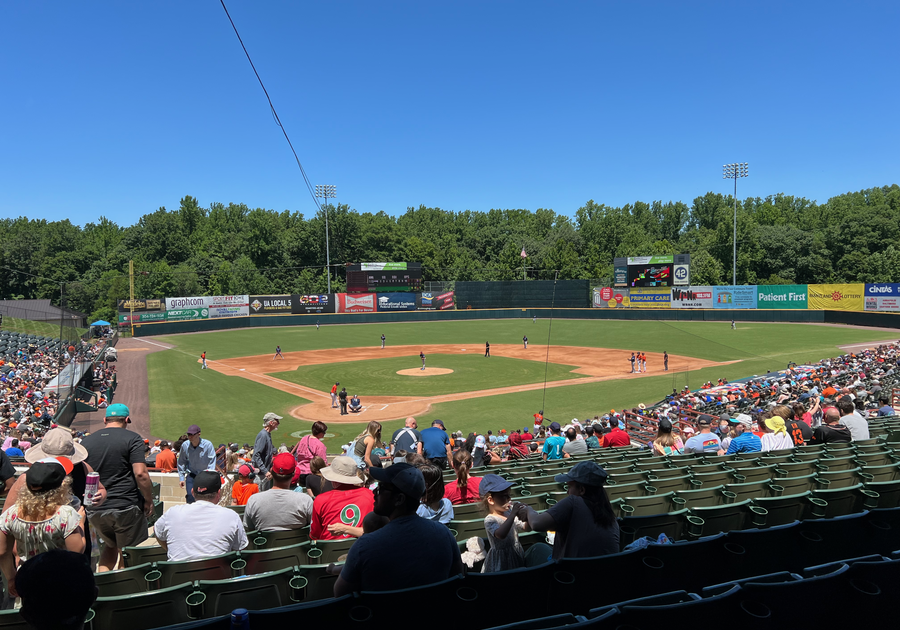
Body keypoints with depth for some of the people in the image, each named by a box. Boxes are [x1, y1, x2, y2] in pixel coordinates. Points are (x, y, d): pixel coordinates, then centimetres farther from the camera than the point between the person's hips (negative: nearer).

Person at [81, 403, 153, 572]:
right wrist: (149, 500, -5)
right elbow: (140, 474, -15)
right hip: (126, 507, -5)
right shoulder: (132, 438, -7)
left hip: (95, 511, 5)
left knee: (110, 545, 25)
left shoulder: (86, 441, 9)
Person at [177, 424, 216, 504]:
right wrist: (181, 478, 5)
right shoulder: (185, 445, -6)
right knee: (190, 499, -3)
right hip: (191, 476, 3)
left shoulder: (208, 445, -16)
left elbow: (212, 462, -13)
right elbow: (181, 463, 8)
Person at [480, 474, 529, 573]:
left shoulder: (509, 513, 2)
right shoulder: (489, 520, -19)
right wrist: (513, 514, -37)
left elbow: (526, 528, 11)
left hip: (517, 555, 6)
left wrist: (526, 517, -12)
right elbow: (500, 534, -38)